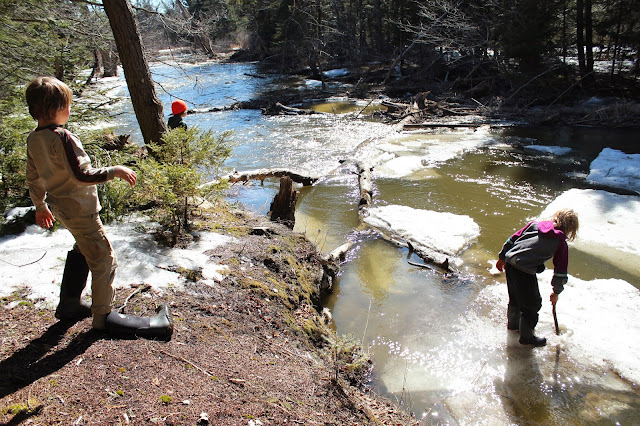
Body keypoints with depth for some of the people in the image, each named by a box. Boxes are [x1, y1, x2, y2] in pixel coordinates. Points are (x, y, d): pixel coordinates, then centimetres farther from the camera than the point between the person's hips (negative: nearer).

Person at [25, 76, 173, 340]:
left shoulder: (33, 140, 5)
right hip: (79, 209, -9)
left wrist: (40, 206, 25)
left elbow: (33, 178, 13)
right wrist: (115, 171, -17)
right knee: (103, 260, 3)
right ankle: (102, 315, 16)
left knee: (82, 250, 26)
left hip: (61, 207, 10)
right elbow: (82, 176, -26)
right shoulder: (62, 137, -23)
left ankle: (68, 304, 37)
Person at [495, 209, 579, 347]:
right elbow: (561, 271, 3)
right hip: (525, 272, -7)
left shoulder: (534, 225, 11)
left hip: (510, 263, 7)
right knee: (532, 304, 14)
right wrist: (556, 292, 17)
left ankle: (513, 323, 51)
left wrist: (502, 257, 23)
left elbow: (513, 239, 14)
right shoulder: (561, 243, -1)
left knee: (515, 297, 29)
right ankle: (526, 336, 29)